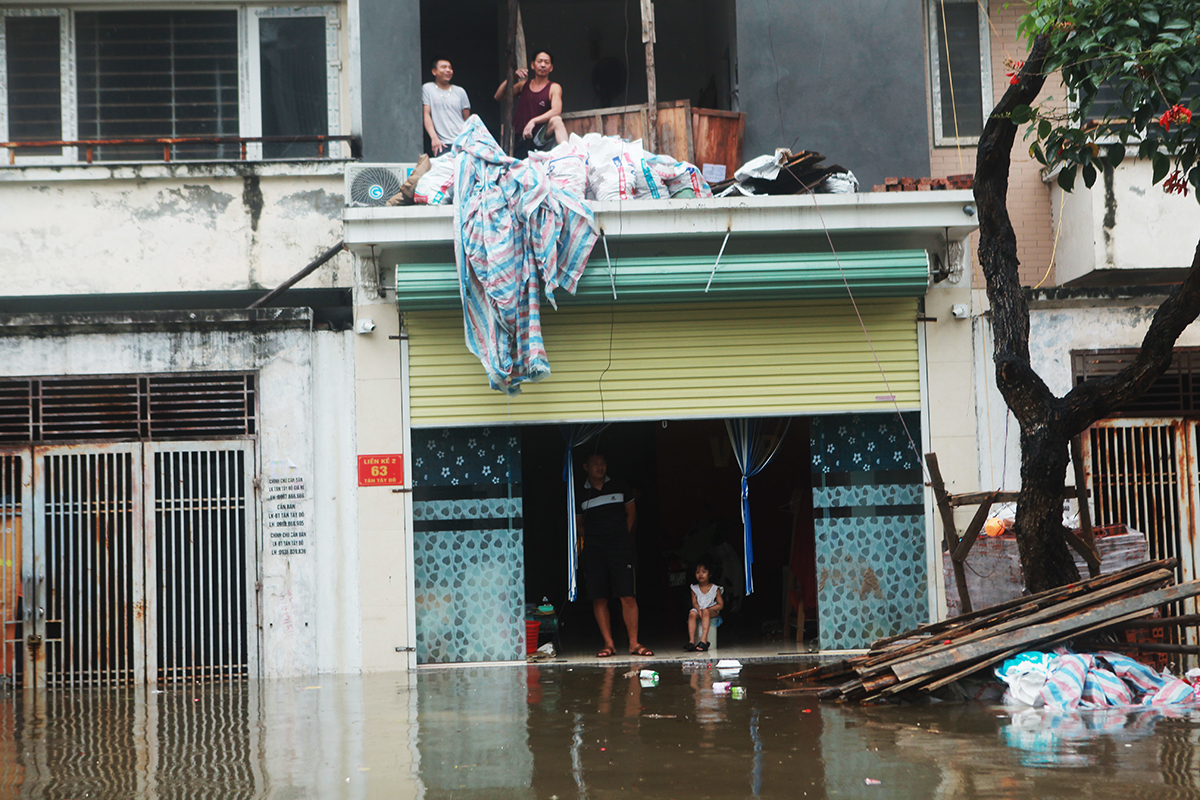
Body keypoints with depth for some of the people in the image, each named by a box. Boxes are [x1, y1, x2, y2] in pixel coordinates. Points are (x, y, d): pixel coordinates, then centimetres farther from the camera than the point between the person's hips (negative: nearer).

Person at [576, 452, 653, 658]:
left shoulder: (621, 488, 9)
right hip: (593, 549, 1)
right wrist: (590, 539, 6)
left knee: (628, 596, -8)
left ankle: (634, 643, -4)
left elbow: (631, 513, 17)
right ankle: (608, 644, 4)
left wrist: (623, 536, 8)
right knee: (599, 598, -2)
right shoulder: (581, 496, 9)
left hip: (620, 547, -1)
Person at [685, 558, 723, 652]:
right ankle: (691, 641, -38)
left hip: (713, 611, -3)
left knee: (706, 612, -37)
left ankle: (704, 640, -47)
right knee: (692, 613, -32)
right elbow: (694, 602, 3)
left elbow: (720, 605, -2)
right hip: (699, 609, 3)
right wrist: (699, 610, -19)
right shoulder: (694, 588, 11)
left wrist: (708, 609, -16)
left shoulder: (715, 588, 3)